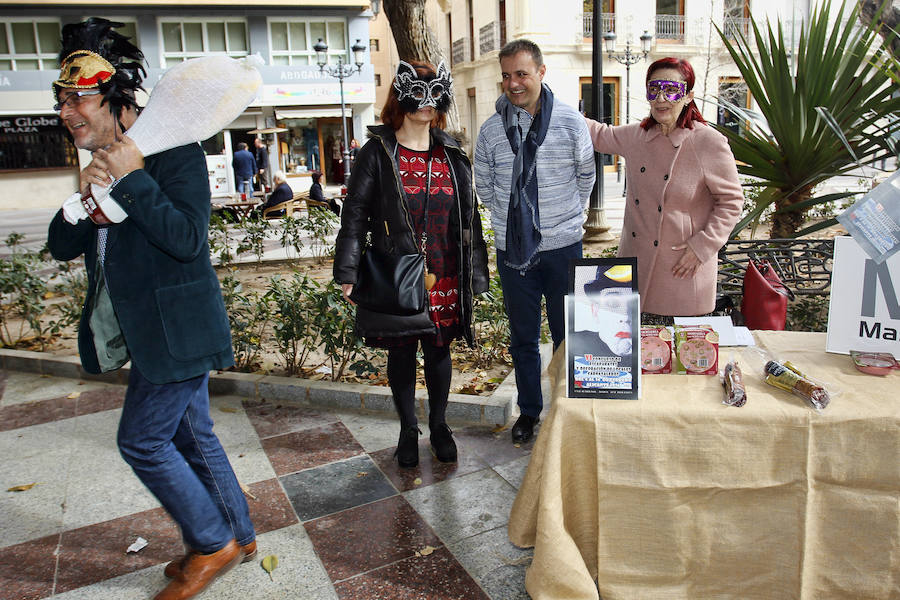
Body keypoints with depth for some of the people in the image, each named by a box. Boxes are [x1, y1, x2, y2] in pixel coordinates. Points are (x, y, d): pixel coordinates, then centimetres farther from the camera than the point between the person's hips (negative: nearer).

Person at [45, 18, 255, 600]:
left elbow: (188, 239, -25)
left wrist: (132, 180, -23)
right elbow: (61, 246, 9)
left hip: (176, 329, -9)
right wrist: (83, 196, -9)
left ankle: (213, 544, 17)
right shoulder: (102, 162, 13)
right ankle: (239, 535, 33)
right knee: (191, 436, 16)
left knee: (142, 440, -2)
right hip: (150, 331, 9)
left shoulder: (174, 151, -14)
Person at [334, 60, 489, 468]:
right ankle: (408, 430, 29)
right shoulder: (377, 153, -2)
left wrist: (475, 274, 8)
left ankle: (439, 424, 32)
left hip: (443, 278, 2)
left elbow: (469, 217, 10)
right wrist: (347, 273, -10)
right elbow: (355, 215, -4)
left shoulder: (452, 156, 7)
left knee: (438, 351, 12)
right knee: (401, 353, 10)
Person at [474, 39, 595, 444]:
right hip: (512, 248, 1)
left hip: (563, 246, -1)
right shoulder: (492, 129, -1)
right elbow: (483, 184, 13)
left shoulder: (570, 121, -4)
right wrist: (510, 218, 11)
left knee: (567, 334, 10)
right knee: (522, 337, 12)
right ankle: (529, 410, 30)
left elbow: (586, 175, 9)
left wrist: (566, 217, 11)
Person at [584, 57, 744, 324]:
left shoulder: (710, 143, -11)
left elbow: (731, 201, -5)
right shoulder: (636, 136, 2)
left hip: (683, 267, -4)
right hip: (637, 261, 4)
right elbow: (602, 135, 22)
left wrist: (702, 246, -12)